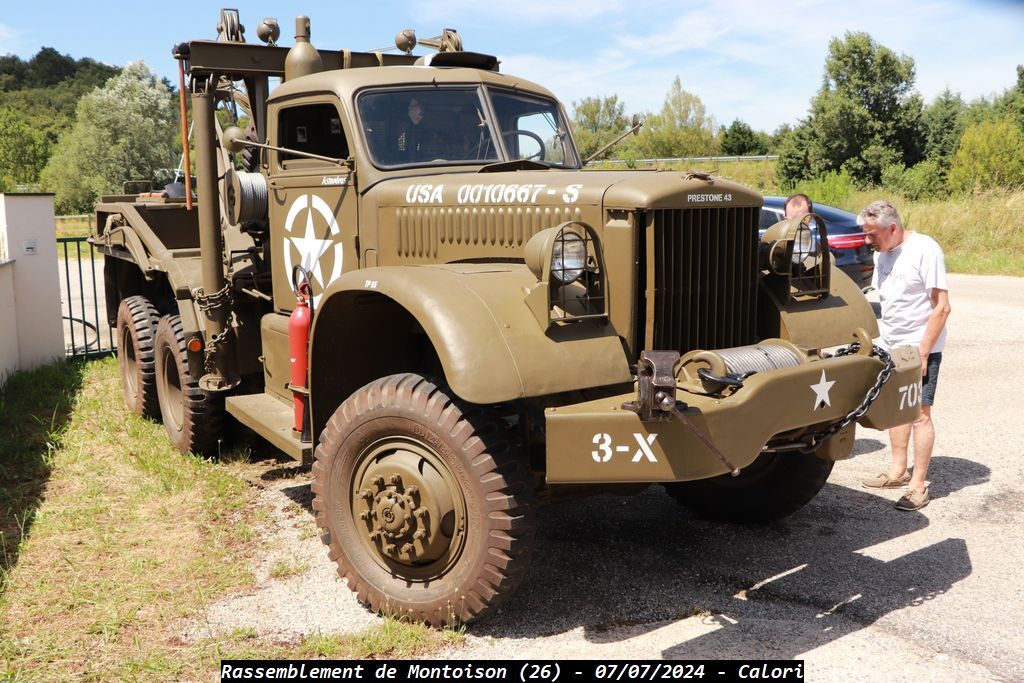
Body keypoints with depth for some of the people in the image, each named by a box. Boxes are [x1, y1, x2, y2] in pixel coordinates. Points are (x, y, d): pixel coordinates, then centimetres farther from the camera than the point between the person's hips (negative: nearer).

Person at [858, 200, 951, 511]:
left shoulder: (924, 250, -15)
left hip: (920, 347, -7)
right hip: (889, 346, 7)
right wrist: (871, 340, 9)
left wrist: (922, 352, -18)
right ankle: (898, 470, 25)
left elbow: (942, 307, -16)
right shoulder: (881, 254, 8)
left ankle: (919, 485, 2)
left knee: (919, 413, -4)